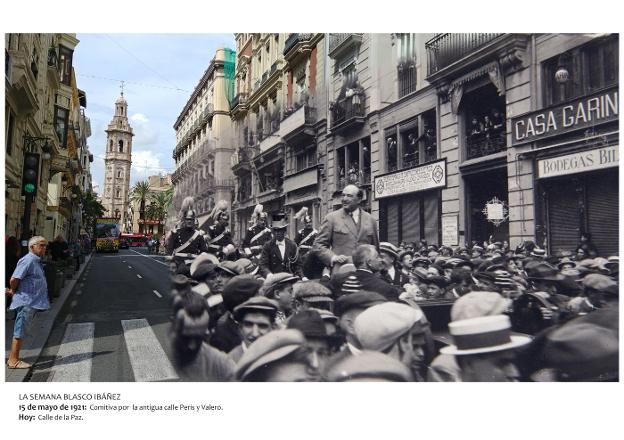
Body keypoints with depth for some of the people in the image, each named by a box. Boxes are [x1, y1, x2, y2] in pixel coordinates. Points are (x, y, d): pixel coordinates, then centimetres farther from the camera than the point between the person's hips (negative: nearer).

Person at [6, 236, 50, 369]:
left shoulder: (36, 261, 14)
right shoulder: (28, 260, -17)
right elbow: (14, 279, -22)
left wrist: (12, 291, 11)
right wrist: (13, 291, -4)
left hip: (31, 302, 10)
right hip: (26, 302, -10)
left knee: (20, 331, 15)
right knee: (19, 331, -2)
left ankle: (13, 358, 23)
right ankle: (13, 360, 5)